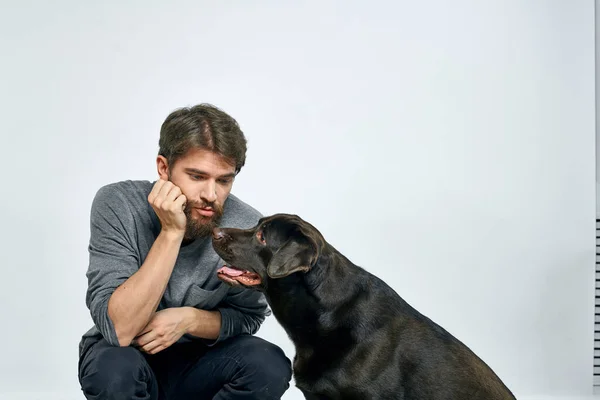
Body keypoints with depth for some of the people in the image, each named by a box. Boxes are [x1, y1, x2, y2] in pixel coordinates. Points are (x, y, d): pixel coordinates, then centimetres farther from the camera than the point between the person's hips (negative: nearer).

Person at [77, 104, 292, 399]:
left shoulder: (247, 228, -19)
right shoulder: (117, 205, -23)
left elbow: (248, 317, -3)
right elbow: (118, 330, -30)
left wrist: (190, 319, -24)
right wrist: (171, 233, -35)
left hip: (198, 359, 2)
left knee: (270, 366, -25)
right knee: (114, 370, -34)